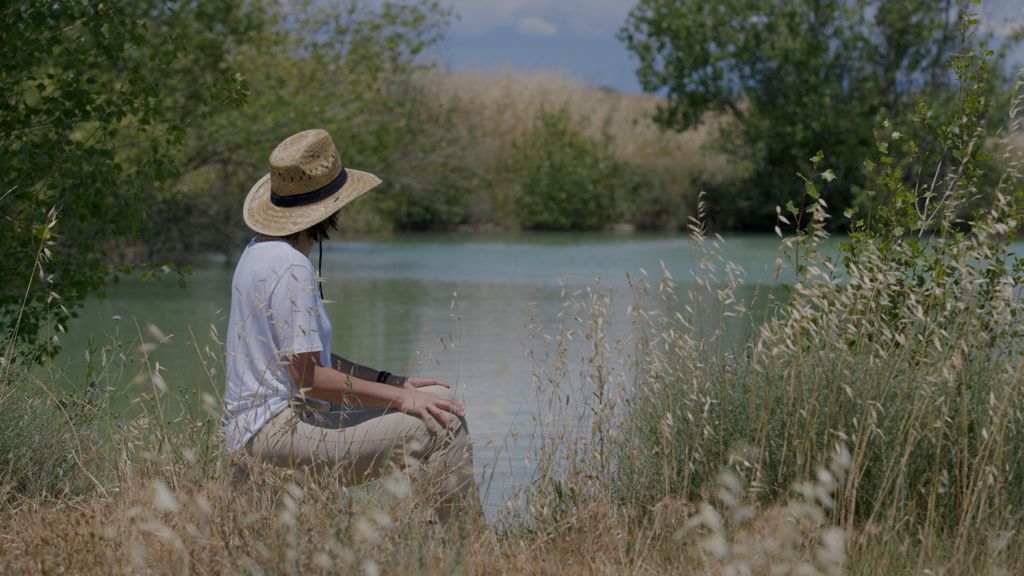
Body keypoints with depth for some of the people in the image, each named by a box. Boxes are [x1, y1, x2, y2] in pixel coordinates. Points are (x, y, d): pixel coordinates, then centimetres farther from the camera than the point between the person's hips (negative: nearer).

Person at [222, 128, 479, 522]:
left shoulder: (262, 251, 13)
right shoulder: (291, 267, -18)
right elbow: (309, 377, -21)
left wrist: (396, 383, 12)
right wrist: (401, 397, -14)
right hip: (279, 428, -11)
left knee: (439, 399, 15)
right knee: (442, 425, -17)